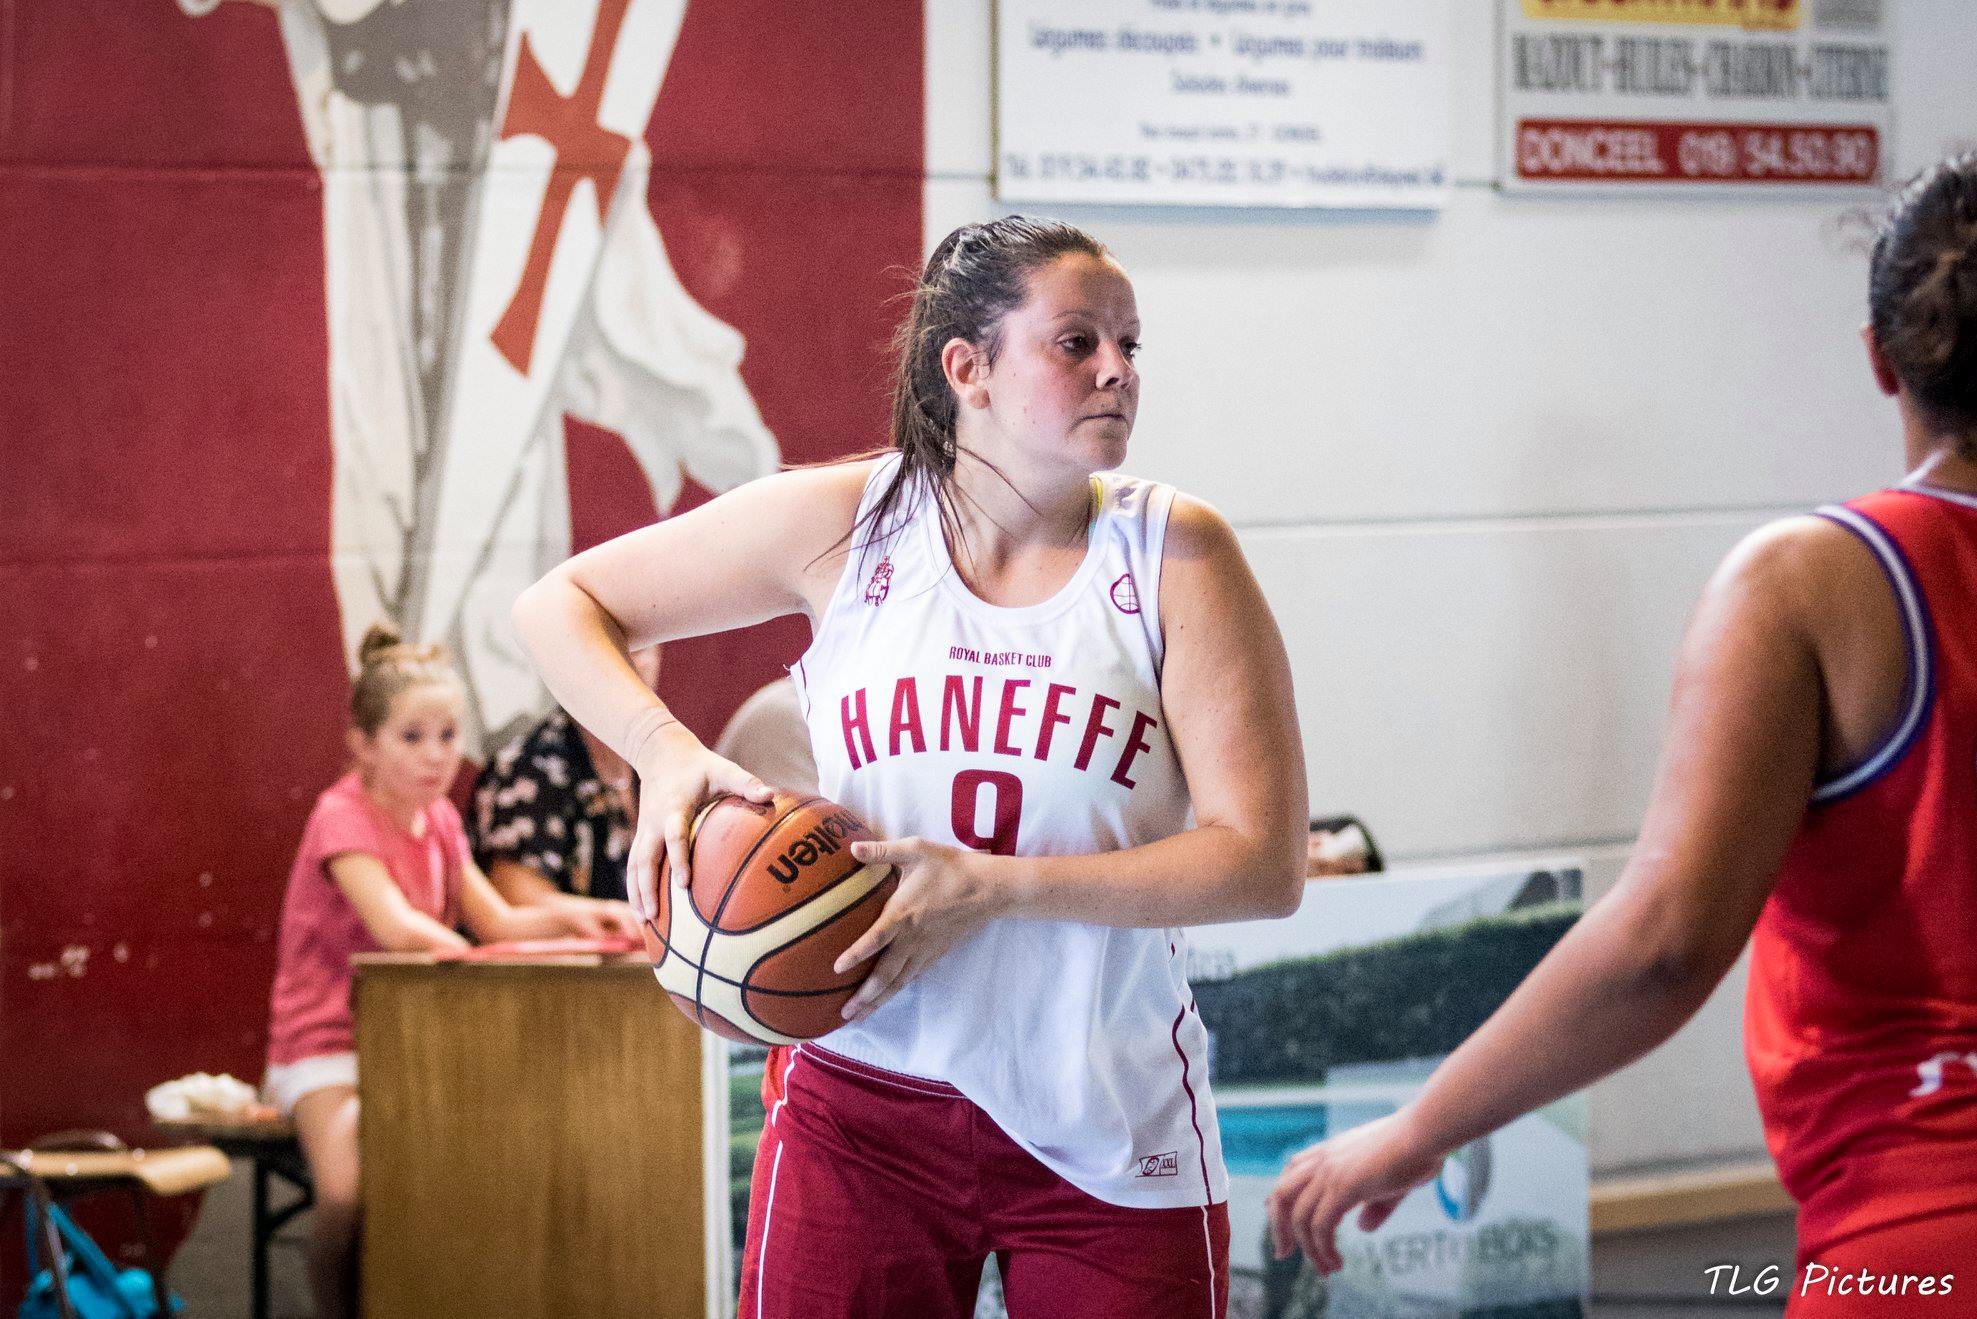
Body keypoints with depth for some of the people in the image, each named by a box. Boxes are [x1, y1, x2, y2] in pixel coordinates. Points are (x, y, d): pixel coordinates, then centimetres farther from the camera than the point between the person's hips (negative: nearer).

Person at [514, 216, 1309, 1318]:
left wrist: (995, 887, -18)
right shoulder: (845, 522, 0)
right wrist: (667, 753, -10)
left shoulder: (1176, 554, -3)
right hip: (863, 1103, 0)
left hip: (1112, 1137, 0)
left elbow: (1265, 863, -10)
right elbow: (562, 604, 9)